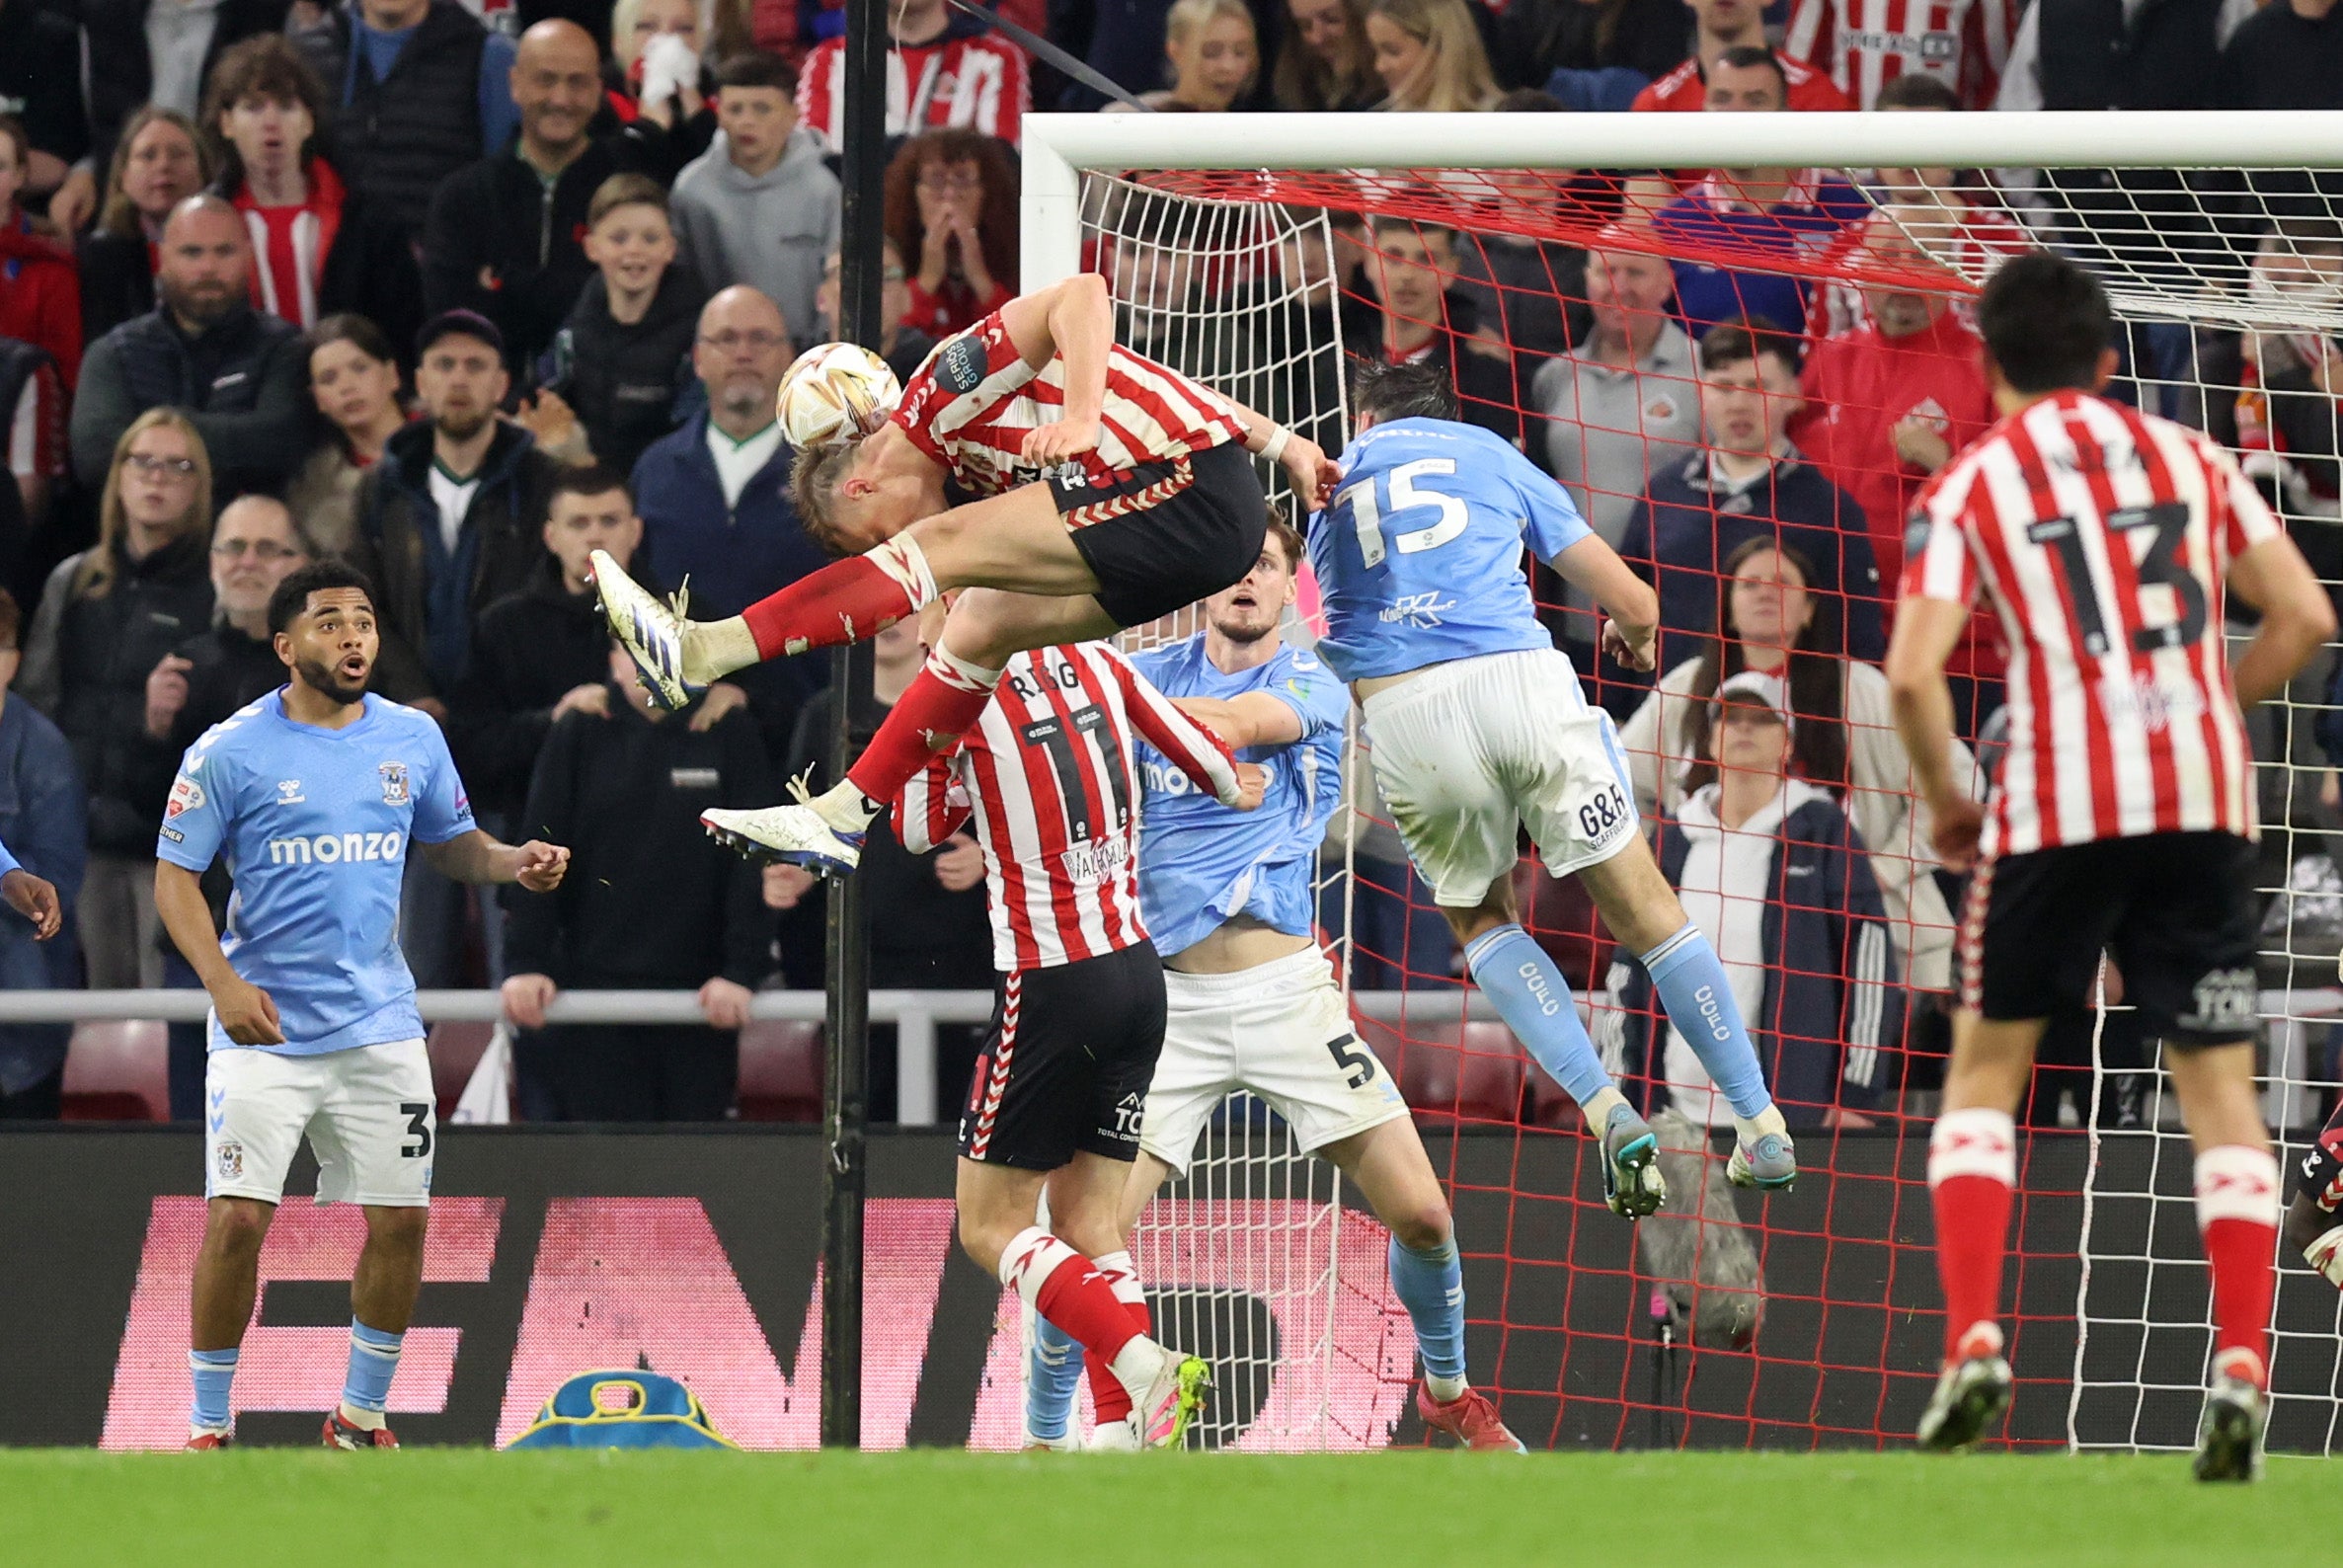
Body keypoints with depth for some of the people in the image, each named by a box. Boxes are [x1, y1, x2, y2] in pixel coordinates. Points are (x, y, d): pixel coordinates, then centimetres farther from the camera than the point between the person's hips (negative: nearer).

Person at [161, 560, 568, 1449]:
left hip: (379, 1027, 4)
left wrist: (514, 863, -5)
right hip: (264, 1027, -4)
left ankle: (361, 1416, 21)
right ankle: (207, 1428, 1)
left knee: (402, 1223, 4)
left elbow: (451, 844, 17)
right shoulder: (231, 751, -8)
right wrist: (223, 982, -20)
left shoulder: (413, 740, 5)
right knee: (237, 1219, -12)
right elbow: (175, 875, -6)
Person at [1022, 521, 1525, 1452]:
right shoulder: (1156, 670, 8)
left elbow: (1226, 727, -19)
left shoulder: (1313, 687, 2)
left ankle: (1447, 1392, 22)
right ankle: (1042, 1441, 2)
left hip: (1285, 991, 0)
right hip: (1166, 999, 0)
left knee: (1420, 1213, -3)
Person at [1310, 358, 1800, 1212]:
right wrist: (1632, 639, 42)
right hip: (1519, 677, -1)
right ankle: (1763, 1130, 10)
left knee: (1479, 918, 22)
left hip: (1396, 711, 1)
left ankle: (1607, 1111, 3)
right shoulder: (1492, 457, 21)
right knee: (1643, 907, 9)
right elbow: (1634, 606, 19)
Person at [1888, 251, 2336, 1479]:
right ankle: (2241, 1366, -11)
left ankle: (1973, 1342, 0)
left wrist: (1944, 801, 9)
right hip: (2201, 796, 2)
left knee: (1987, 1064, 15)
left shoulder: (1967, 487, 4)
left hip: (2054, 800, -2)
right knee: (2219, 1084, 5)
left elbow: (1912, 674, -7)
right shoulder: (2188, 458, 12)